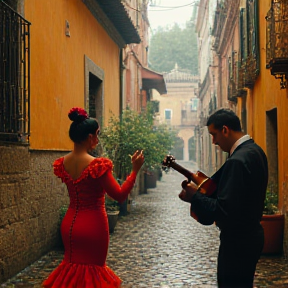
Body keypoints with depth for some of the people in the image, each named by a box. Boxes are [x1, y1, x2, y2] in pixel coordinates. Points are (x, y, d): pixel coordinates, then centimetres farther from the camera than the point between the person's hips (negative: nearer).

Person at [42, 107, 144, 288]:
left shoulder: (62, 163, 0)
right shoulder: (98, 164, -20)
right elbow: (120, 195, -16)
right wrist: (135, 170, -11)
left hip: (70, 223, 6)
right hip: (93, 224, -6)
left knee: (73, 265, 20)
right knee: (92, 268, 9)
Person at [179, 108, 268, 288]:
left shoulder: (238, 160, -26)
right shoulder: (254, 150, 6)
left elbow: (224, 211, -29)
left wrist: (195, 197, -17)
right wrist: (204, 191, 5)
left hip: (238, 242, -10)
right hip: (250, 235, 10)